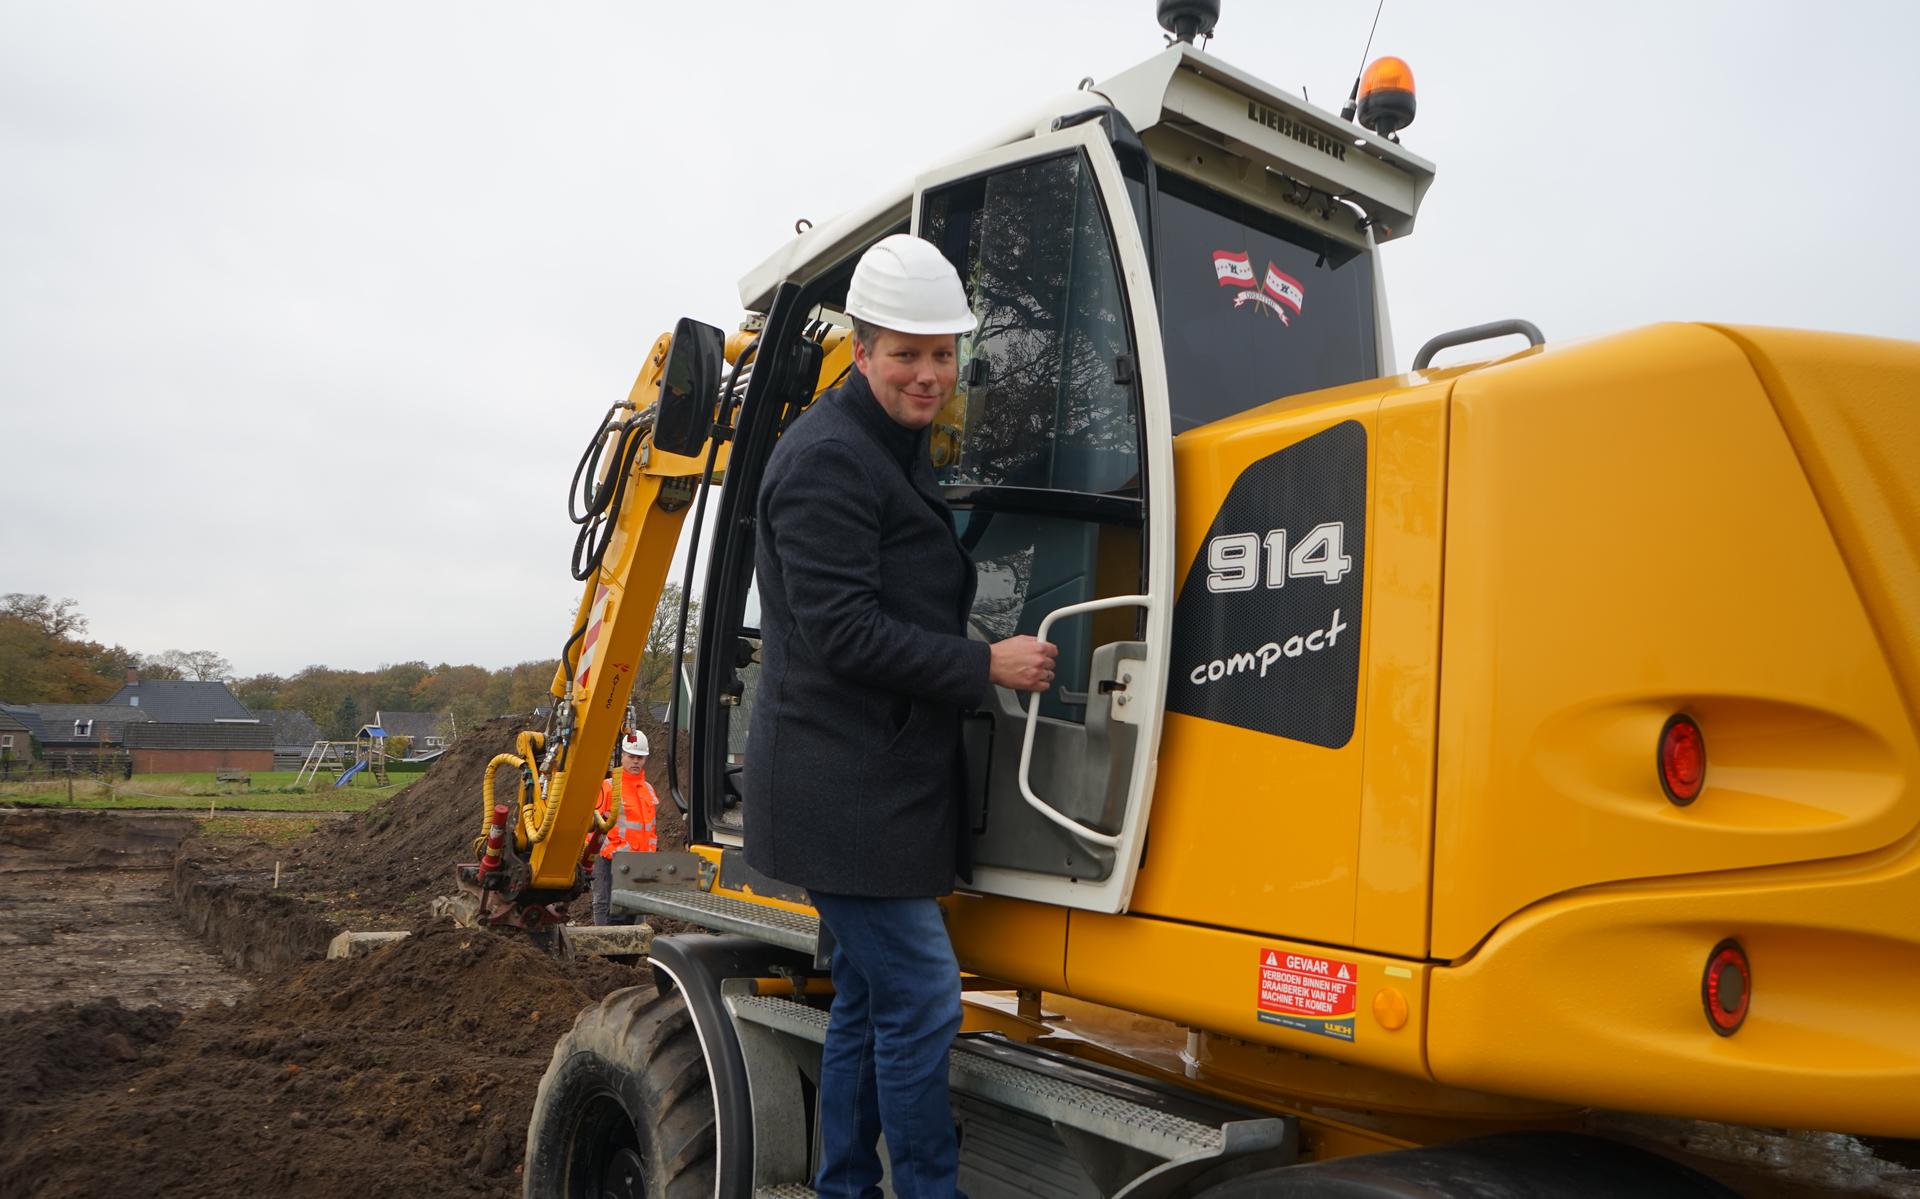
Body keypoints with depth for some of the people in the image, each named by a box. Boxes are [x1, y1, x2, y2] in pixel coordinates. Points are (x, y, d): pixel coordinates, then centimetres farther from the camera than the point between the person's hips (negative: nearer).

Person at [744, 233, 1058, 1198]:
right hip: (849, 786, -10)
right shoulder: (826, 458, -15)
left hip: (880, 782, 10)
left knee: (870, 999, 17)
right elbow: (843, 630, -21)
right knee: (921, 999, -5)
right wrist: (986, 666, -18)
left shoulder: (896, 454, 18)